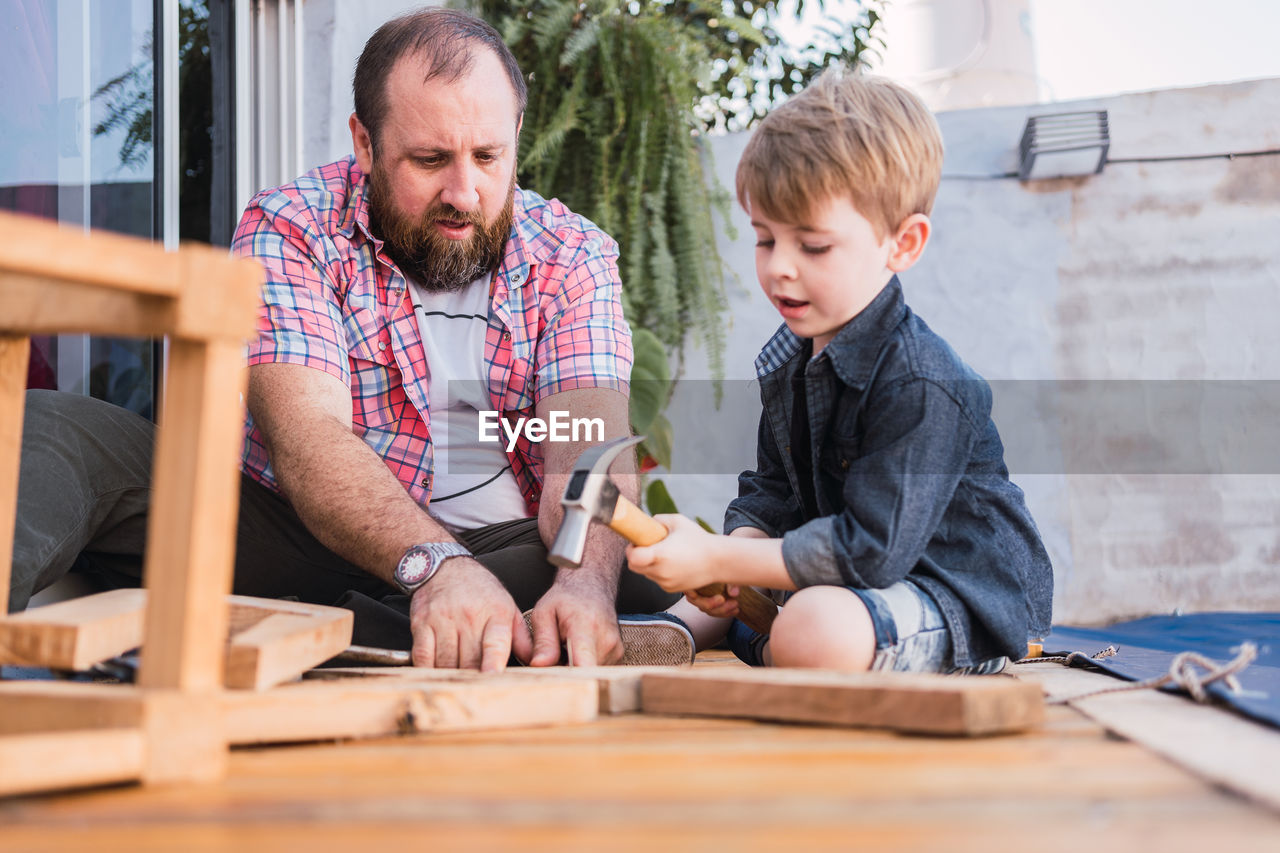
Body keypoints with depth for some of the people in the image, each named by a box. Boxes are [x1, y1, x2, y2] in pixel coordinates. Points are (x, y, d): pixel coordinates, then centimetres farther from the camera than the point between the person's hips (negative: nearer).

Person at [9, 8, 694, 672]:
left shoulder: (572, 256, 2)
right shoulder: (290, 228, -6)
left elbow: (587, 450, -13)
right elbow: (306, 436, -22)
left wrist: (585, 583, -37)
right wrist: (434, 564, -41)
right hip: (296, 532, -1)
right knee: (52, 433, -20)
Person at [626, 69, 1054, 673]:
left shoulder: (920, 385, -24)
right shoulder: (787, 362, 5)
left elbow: (870, 549, -28)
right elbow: (772, 490, 13)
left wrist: (718, 559, -28)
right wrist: (738, 548, -12)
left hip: (968, 603, -9)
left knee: (817, 630, -35)